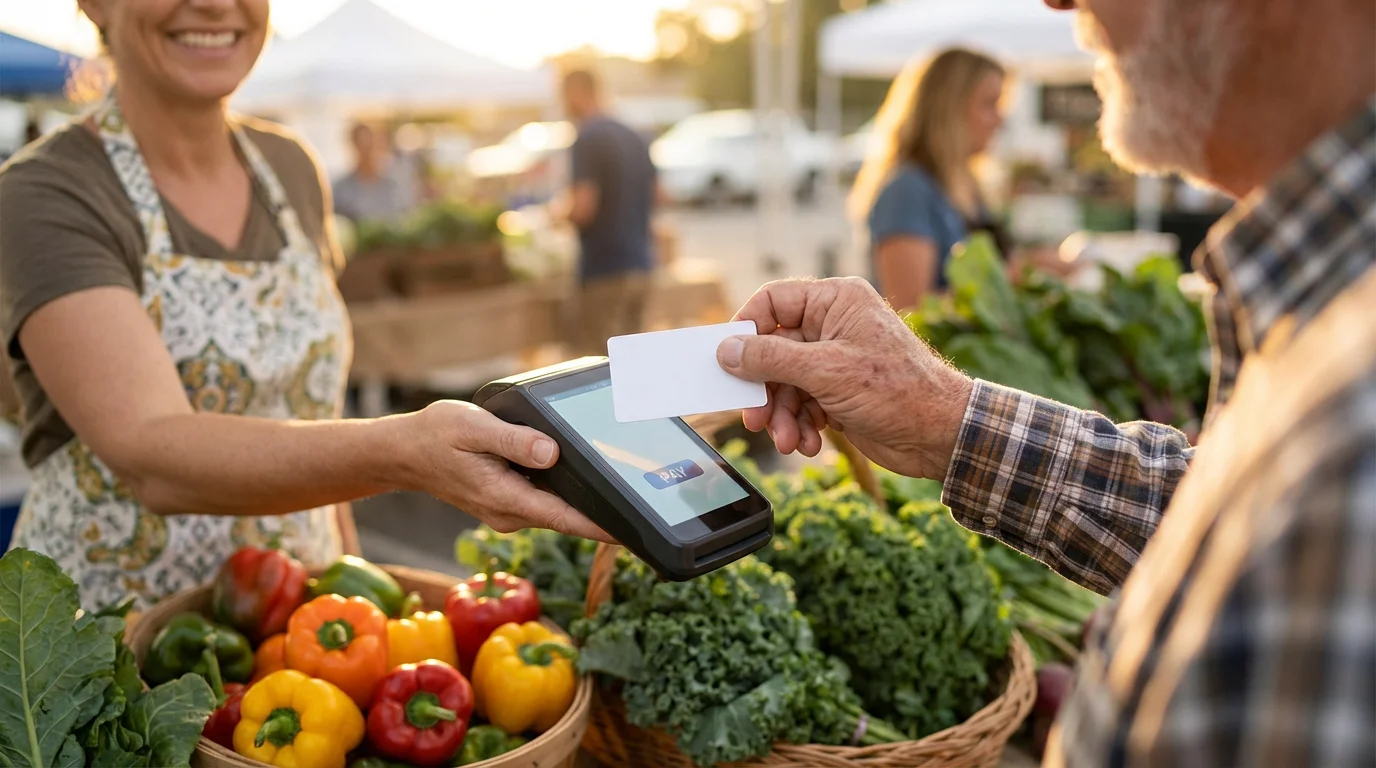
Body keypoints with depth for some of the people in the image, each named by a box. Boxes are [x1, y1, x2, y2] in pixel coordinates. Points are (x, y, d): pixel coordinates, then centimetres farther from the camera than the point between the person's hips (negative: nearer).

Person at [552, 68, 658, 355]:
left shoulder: (587, 140, -13)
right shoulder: (635, 138, 11)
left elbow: (584, 208, -20)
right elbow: (654, 195, 21)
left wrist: (561, 211, 0)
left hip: (605, 269, -8)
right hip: (640, 264, 8)